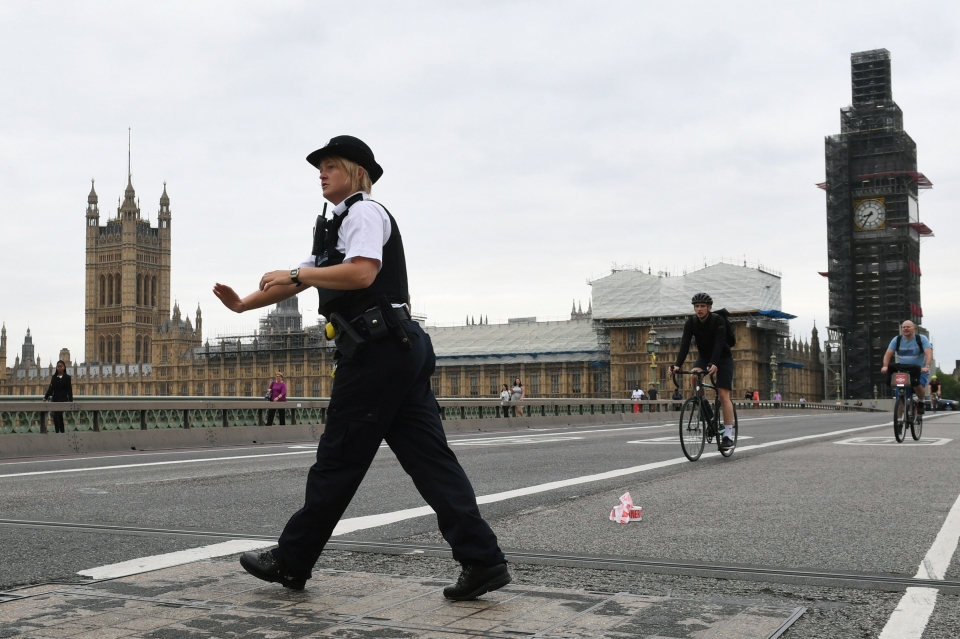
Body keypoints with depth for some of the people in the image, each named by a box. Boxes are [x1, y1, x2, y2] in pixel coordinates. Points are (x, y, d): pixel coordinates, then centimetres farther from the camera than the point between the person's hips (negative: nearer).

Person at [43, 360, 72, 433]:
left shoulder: (67, 377, 0)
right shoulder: (54, 377, 10)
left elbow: (69, 390, -3)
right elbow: (51, 388, 7)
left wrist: (71, 401, -9)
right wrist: (45, 397, -5)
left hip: (63, 399, -4)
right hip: (55, 399, 4)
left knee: (56, 415, -16)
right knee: (59, 416, 9)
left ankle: (57, 432, -13)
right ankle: (62, 431, 17)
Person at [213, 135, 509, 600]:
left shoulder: (363, 213, -3)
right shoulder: (338, 225, 28)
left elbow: (362, 273, -20)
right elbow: (302, 278, 29)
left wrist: (297, 274, -12)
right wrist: (243, 304, 20)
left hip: (376, 352, -10)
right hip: (401, 351, 10)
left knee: (338, 461, 0)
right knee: (429, 458, 2)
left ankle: (290, 563, 12)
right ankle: (482, 560, -2)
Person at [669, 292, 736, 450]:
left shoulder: (718, 320, -23)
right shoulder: (691, 322, -13)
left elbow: (719, 344, -34)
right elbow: (684, 344, -22)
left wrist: (714, 364, -50)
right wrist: (677, 365, -36)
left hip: (723, 358, -4)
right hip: (704, 357, 4)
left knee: (723, 395, -13)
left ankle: (728, 435, -13)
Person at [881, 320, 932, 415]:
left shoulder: (921, 339, -7)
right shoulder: (897, 340, 0)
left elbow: (929, 353, -19)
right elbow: (888, 353, -8)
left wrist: (926, 366, -37)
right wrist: (885, 366, -27)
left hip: (919, 371, -2)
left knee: (918, 385, -29)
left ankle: (920, 401, 3)